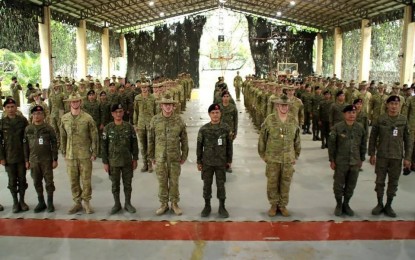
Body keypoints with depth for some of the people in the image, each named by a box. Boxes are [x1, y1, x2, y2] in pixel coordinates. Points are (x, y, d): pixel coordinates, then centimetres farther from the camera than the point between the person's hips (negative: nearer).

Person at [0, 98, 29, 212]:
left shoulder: (23, 120, -1)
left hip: (22, 156, 0)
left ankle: (22, 200, 24)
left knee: (22, 179, 9)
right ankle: (15, 202, 22)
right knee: (12, 181, 8)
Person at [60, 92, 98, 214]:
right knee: (73, 181, 10)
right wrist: (63, 152, 9)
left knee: (86, 180, 4)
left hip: (85, 155, -3)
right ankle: (77, 202, 24)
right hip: (70, 155, 3)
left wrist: (94, 153, -5)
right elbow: (63, 137, 10)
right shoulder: (64, 118, 3)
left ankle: (86, 202, 19)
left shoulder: (87, 118, -7)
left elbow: (94, 136, -4)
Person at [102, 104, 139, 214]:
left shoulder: (129, 127, -2)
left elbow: (134, 144, 2)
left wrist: (135, 159, 0)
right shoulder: (108, 128, -4)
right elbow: (104, 146, -1)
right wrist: (105, 162, -3)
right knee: (115, 185, 11)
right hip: (113, 162, 0)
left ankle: (128, 203, 26)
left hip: (127, 161, 0)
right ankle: (117, 204, 26)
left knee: (127, 184, 10)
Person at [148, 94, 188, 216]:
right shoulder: (155, 120, -3)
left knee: (174, 181, 9)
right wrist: (151, 156, 5)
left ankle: (175, 203, 24)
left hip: (175, 157, 0)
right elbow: (151, 139, 4)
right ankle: (164, 204, 24)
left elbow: (184, 139, 1)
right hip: (160, 157, 1)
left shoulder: (179, 120, -4)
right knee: (162, 182, 9)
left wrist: (184, 155, 2)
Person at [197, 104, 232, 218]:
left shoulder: (226, 128, -3)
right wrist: (199, 162, 2)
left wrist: (229, 160, 5)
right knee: (207, 184, 9)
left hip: (221, 162, 0)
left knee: (221, 185, 7)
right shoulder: (203, 129, -5)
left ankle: (222, 207, 22)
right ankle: (207, 206, 26)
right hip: (207, 162, 0)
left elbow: (229, 145, 4)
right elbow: (199, 146, 1)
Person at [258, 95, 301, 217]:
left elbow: (297, 139, 9)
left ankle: (283, 205, 26)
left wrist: (296, 155, 10)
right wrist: (263, 155, 2)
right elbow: (262, 138, 0)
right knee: (272, 183, 6)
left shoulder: (294, 120, 1)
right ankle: (273, 205, 24)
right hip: (272, 158, -2)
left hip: (288, 159, 2)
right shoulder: (270, 120, -7)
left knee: (286, 183, 9)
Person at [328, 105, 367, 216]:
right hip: (340, 162, -3)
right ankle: (339, 204, 26)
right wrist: (332, 160, -5)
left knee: (351, 185, 12)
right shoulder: (337, 127, -10)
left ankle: (346, 204, 31)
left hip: (355, 162, 3)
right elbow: (331, 144, -6)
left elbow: (363, 144, 10)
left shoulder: (360, 128, 1)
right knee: (338, 185, 7)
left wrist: (361, 159, 11)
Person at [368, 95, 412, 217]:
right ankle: (380, 204, 25)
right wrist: (372, 154, -2)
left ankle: (388, 205, 24)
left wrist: (407, 158, 0)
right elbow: (373, 137, 0)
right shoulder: (380, 119, -5)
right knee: (380, 181, 8)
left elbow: (408, 140, 3)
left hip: (397, 157, 1)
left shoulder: (403, 120, -1)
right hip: (382, 156, -1)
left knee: (393, 183, 9)